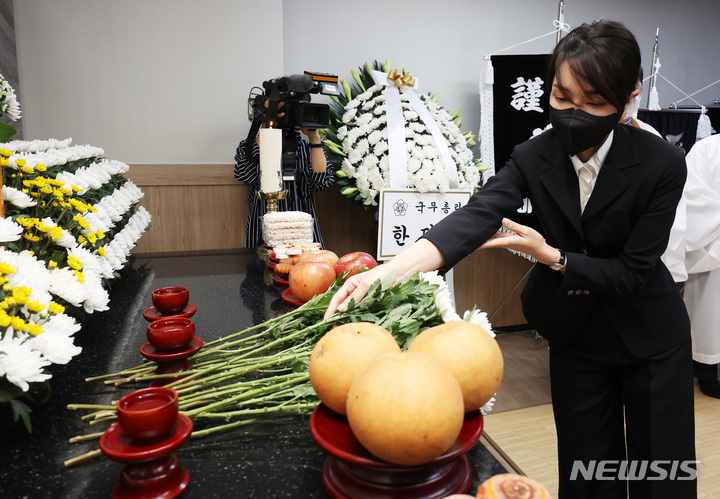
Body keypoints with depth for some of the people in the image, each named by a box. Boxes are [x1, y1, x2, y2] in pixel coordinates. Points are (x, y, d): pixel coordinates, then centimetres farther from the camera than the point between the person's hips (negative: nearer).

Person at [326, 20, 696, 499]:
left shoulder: (662, 163, -22)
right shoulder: (534, 158, -16)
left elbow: (633, 271, -19)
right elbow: (475, 218, -32)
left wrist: (550, 256, -30)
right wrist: (385, 272, -46)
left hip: (650, 337, -1)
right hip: (575, 335, 2)